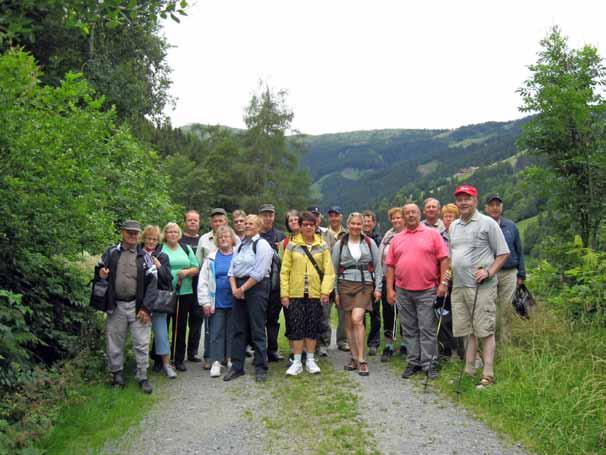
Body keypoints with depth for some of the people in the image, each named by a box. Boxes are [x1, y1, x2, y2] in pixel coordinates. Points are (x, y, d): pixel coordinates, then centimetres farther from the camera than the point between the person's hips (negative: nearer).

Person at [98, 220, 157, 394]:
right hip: (116, 306, 1)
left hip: (138, 306, -1)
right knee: (115, 342, 10)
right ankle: (117, 373, 26)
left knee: (141, 343, 2)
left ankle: (142, 377, 13)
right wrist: (101, 274, -11)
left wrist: (146, 307, -9)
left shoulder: (144, 256, 1)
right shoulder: (111, 253, 4)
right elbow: (101, 271, 15)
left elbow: (152, 282, -2)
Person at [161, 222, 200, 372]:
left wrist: (186, 272, -6)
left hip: (184, 293, 3)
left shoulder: (186, 248, 14)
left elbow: (196, 269, 12)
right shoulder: (159, 249, 3)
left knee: (180, 326, 6)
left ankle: (179, 359, 16)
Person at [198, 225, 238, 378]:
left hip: (234, 301, 0)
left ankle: (231, 358, 24)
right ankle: (216, 362, 10)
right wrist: (205, 302, -2)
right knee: (216, 332, 3)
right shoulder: (211, 258, 4)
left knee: (232, 330, 10)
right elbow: (203, 281, 3)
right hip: (217, 302, 1)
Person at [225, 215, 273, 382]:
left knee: (257, 329, -2)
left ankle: (261, 368, 8)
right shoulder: (240, 245, 16)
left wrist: (243, 289, -13)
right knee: (238, 328, 8)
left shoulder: (262, 244, -6)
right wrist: (234, 288, -4)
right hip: (239, 289, 7)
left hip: (256, 287, -7)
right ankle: (236, 366, 17)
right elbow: (232, 269, 12)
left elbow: (259, 273, -15)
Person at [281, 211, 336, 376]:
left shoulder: (322, 246, 4)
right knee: (296, 327, 1)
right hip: (296, 294, -1)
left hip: (315, 294, 1)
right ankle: (297, 362, 12)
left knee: (312, 327, 8)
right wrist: (284, 294, -5)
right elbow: (284, 271, 1)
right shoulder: (292, 245, 2)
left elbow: (329, 271, 0)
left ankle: (310, 360, 21)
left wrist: (325, 291, -11)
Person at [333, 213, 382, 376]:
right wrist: (335, 291, 6)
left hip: (365, 285, -2)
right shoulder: (340, 244, 7)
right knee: (349, 323, 6)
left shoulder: (370, 243, 6)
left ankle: (361, 360, -10)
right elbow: (334, 269, 9)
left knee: (357, 319, -17)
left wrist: (378, 287, 1)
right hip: (346, 285, 2)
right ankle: (354, 358, 18)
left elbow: (377, 266, 7)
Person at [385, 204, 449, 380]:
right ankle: (413, 362, 21)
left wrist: (443, 283, -9)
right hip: (403, 292, 4)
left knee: (427, 329, 0)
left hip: (427, 291, -3)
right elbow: (390, 265, 10)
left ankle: (429, 364, 8)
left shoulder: (432, 234, 2)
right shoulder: (397, 239, 11)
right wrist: (389, 289, 4)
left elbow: (443, 259, -2)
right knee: (409, 329, 11)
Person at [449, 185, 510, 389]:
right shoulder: (453, 226, 16)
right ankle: (469, 371, 22)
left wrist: (489, 272, -15)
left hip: (481, 287, -6)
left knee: (485, 331, -3)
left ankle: (488, 376, 4)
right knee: (467, 331, 12)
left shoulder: (488, 223, -3)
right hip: (458, 286, 6)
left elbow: (503, 253, -3)